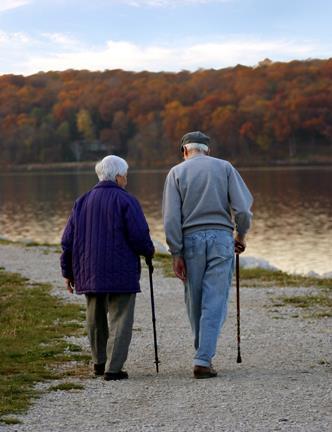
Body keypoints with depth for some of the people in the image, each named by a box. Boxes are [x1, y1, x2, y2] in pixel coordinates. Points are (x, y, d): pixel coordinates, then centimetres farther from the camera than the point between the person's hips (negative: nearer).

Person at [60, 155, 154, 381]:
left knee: (96, 318, 19)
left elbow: (68, 240, 10)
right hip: (121, 273, -5)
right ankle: (113, 368, -7)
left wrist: (68, 272, 16)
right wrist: (149, 252, 7)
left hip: (90, 273, 5)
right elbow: (139, 235, -14)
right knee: (120, 320, -1)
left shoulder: (83, 202, 9)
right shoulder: (126, 201, -8)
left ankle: (99, 362, 28)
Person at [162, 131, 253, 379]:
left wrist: (176, 254, -1)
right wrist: (241, 235, 14)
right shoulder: (225, 168, 6)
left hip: (191, 238, 1)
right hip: (221, 237, -1)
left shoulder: (177, 172, 5)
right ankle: (203, 360, -9)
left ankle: (204, 353, 24)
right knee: (214, 303, -2)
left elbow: (171, 217, -4)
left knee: (195, 301, 13)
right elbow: (242, 207, -3)